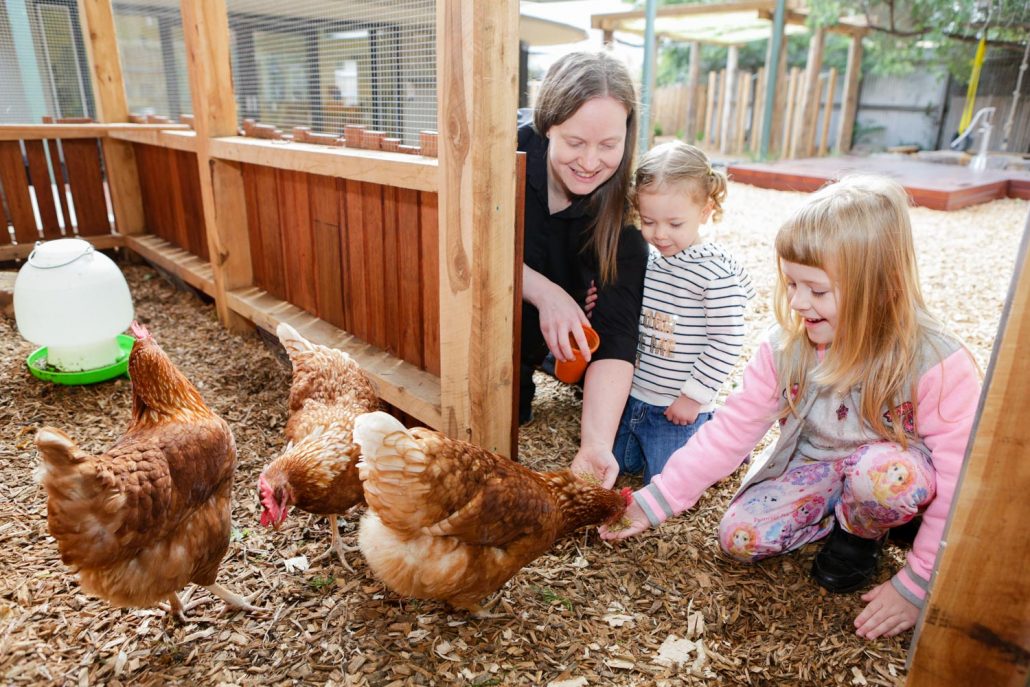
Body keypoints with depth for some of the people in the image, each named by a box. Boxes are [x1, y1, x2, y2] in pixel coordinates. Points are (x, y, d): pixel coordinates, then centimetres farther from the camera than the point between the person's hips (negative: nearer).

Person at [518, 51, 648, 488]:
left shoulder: (620, 215, -24)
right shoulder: (512, 149, -27)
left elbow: (614, 337, -30)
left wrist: (596, 445, -43)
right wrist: (545, 291, -35)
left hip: (554, 336, 3)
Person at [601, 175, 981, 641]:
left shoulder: (936, 363, -27)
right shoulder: (785, 348, -17)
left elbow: (956, 481, -20)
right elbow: (730, 431, -13)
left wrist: (915, 586, -18)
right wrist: (654, 502, -19)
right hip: (811, 464, 3)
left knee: (884, 471, -36)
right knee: (738, 535, -16)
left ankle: (861, 533, 0)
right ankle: (844, 514, 10)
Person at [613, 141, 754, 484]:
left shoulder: (715, 272, -20)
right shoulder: (644, 258, -1)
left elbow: (727, 342, -17)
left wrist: (694, 396, -15)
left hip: (677, 408, -6)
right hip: (632, 395, 7)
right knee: (616, 463, 21)